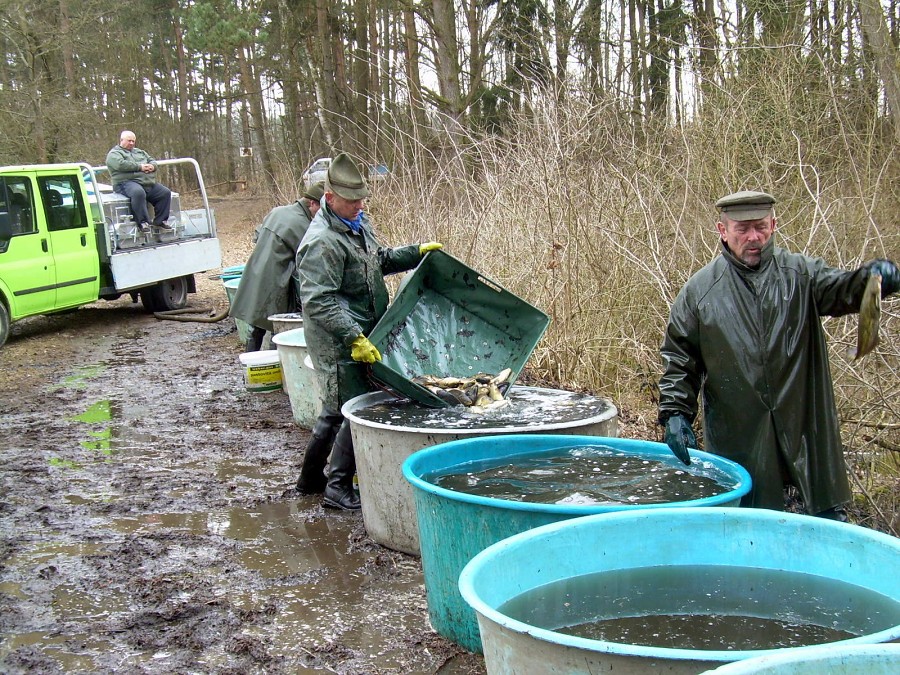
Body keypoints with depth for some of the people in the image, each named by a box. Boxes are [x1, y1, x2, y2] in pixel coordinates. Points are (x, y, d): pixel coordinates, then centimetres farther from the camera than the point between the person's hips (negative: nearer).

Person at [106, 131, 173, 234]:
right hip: (127, 182, -7)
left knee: (165, 193, -10)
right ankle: (143, 222, -35)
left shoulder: (139, 152, 30)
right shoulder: (114, 154, 7)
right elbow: (121, 164, -13)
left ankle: (160, 222, -7)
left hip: (148, 183, 7)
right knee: (138, 193, -40)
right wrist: (140, 167, -13)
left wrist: (151, 166, 0)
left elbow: (152, 161, 27)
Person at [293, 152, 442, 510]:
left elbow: (379, 260, 28)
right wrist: (354, 337, -33)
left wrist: (416, 252, 15)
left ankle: (311, 478, 32)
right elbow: (319, 301, -28)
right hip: (338, 346, -10)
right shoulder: (322, 242, -21)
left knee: (336, 409, 18)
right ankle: (338, 487, 3)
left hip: (359, 337, 10)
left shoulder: (357, 223, 10)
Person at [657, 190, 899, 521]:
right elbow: (678, 358, 7)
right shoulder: (699, 290, 4)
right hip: (737, 437, -1)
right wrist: (675, 412, -3)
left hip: (807, 428, 1)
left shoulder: (800, 274, 5)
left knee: (830, 524, 6)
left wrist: (871, 277, -35)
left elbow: (842, 290, -13)